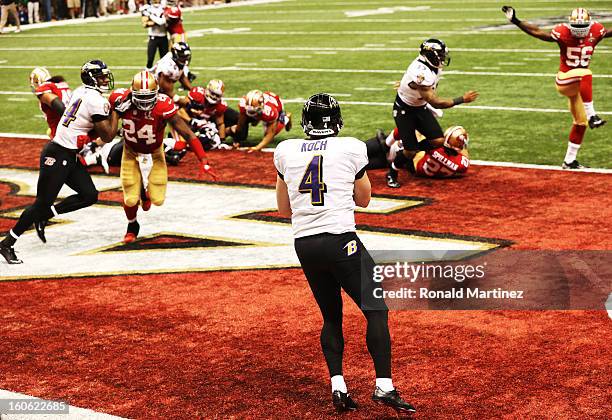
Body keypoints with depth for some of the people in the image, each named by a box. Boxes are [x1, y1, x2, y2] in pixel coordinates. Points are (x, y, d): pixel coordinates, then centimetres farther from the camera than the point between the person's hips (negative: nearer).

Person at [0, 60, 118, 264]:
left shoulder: (81, 92, 11)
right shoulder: (96, 101, -18)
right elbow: (107, 136, -12)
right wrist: (114, 111, -2)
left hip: (70, 156, 9)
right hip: (57, 155, -9)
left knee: (89, 195, 7)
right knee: (42, 203, -3)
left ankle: (44, 216, 16)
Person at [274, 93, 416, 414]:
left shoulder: (285, 152, 8)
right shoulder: (352, 148, 0)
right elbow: (363, 199, 15)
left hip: (304, 244, 4)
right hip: (340, 241, -4)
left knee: (331, 317, 16)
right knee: (376, 309, 1)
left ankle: (337, 385, 5)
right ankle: (383, 385, -10)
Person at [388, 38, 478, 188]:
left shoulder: (434, 67, -10)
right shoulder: (421, 74, -36)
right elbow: (436, 103, -33)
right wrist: (463, 99, -28)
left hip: (420, 107, 8)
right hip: (404, 110, -8)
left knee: (438, 141, -4)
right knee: (411, 151, -7)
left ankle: (408, 152, 19)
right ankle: (392, 174, 20)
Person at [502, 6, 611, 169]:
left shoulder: (596, 31, -6)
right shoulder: (563, 32, -17)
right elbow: (536, 32, -12)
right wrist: (515, 21, -19)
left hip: (578, 85, 6)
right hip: (564, 80, -6)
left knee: (580, 122, 10)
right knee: (586, 74, -36)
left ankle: (569, 160, 22)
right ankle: (591, 115, -31)